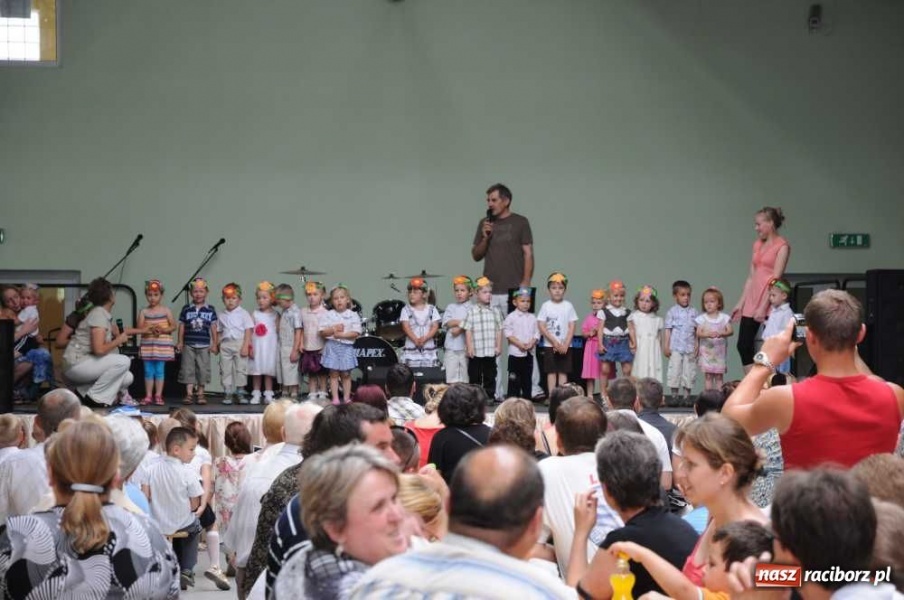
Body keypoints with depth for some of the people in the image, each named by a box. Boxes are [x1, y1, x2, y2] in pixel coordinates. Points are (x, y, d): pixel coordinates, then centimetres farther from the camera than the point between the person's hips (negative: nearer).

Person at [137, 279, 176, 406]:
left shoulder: (166, 310, 1)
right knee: (148, 371, 4)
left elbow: (173, 326, 0)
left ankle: (158, 395, 6)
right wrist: (149, 329, -21)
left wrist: (163, 329, -16)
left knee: (159, 370, 1)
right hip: (147, 344, 1)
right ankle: (148, 396, 8)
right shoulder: (143, 311, 3)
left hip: (162, 344, -1)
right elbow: (139, 328, -2)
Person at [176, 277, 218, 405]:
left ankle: (200, 394, 13)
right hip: (189, 344, 0)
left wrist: (214, 343, 1)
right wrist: (180, 342, 2)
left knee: (203, 369, 4)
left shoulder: (210, 310, 3)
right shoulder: (186, 309, 3)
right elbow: (181, 326, 5)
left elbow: (213, 327, 4)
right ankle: (189, 394, 2)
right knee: (188, 369, -1)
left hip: (204, 345, 0)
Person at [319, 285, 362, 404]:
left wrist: (342, 334, -18)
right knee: (334, 374, 4)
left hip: (347, 347, -1)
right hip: (332, 347, 1)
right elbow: (322, 332, -2)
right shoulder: (328, 315, 1)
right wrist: (333, 329, -17)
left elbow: (356, 333, -8)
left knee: (346, 374, 6)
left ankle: (347, 397, 12)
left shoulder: (353, 315, -1)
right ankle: (335, 398, 8)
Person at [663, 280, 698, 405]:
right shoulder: (672, 312, 1)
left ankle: (686, 396, 11)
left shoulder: (693, 312, 6)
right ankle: (674, 396, 6)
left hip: (690, 348, 2)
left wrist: (697, 346, 3)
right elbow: (667, 330, 1)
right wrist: (666, 346, -3)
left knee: (689, 372, 3)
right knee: (674, 371, -1)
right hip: (675, 348, -2)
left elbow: (697, 331, 8)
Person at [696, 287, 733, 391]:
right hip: (706, 350, 0)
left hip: (720, 350, 0)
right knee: (708, 376, 1)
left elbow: (730, 331, -9)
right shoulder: (702, 318, 0)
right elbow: (698, 333, -10)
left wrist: (721, 334, -30)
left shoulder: (724, 318, 1)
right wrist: (708, 334, -30)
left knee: (719, 376, 3)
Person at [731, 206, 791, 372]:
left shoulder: (782, 246, -6)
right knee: (743, 345, 4)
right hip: (751, 302, 7)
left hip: (769, 302, -7)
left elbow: (775, 278, -13)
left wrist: (763, 308, -18)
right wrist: (741, 303, 11)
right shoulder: (757, 245, 15)